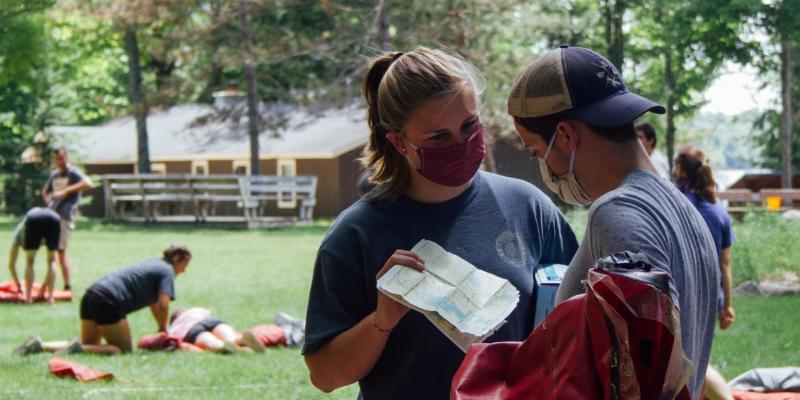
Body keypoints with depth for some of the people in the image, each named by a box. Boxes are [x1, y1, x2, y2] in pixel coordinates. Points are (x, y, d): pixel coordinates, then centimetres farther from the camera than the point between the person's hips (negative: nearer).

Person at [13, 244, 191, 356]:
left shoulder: (155, 265, 26)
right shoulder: (167, 271, -2)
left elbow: (153, 303, 32)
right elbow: (163, 304, -15)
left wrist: (161, 328, 29)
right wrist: (163, 329, 1)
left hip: (92, 294, 9)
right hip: (109, 301, -9)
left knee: (90, 344, 19)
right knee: (123, 349, 1)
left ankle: (40, 345, 2)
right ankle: (79, 348, -19)